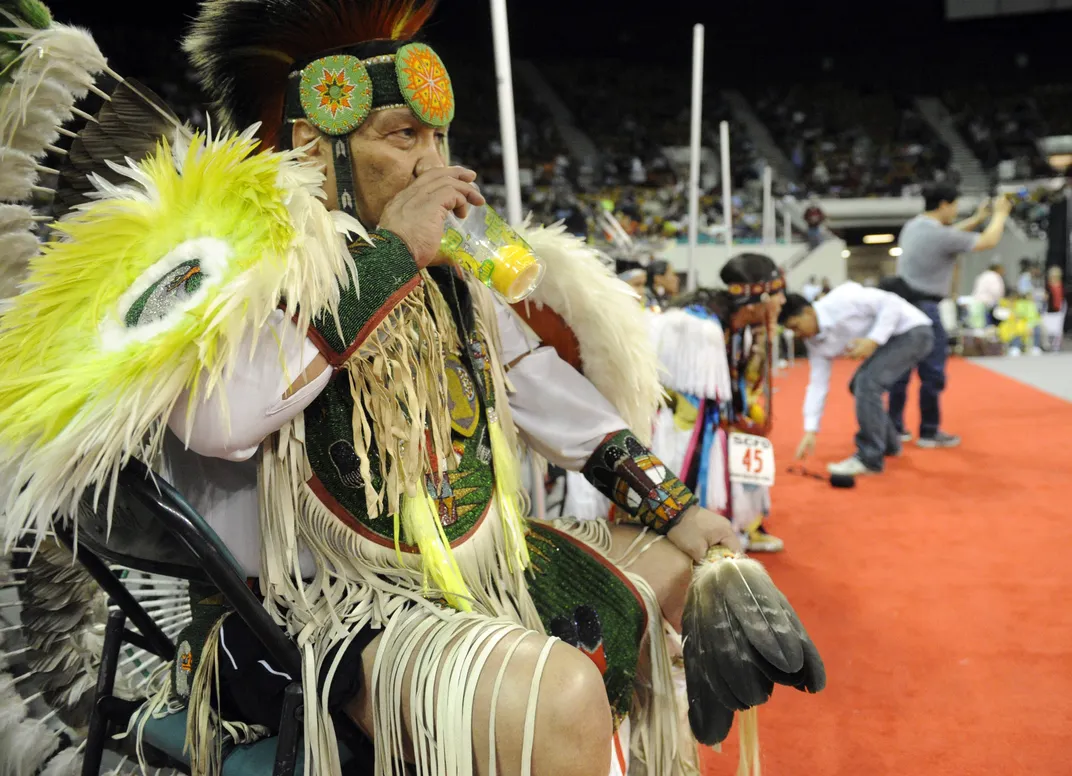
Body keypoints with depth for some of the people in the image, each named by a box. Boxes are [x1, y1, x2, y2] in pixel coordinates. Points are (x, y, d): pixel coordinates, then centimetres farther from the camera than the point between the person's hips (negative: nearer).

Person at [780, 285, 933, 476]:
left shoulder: (840, 300, -25)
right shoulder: (815, 342, -1)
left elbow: (891, 303, -23)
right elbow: (817, 383, 0)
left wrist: (873, 340, -30)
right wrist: (811, 431, -4)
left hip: (913, 330, -9)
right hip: (892, 338, 9)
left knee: (867, 382, -22)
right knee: (859, 386, 16)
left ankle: (869, 459, -16)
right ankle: (889, 444, 34)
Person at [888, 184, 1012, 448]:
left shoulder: (913, 226, 10)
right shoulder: (940, 235, -16)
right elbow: (989, 241, -5)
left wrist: (978, 218, 26)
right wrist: (1000, 214, 11)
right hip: (923, 308, -9)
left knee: (901, 369, 13)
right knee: (932, 372, 0)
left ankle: (894, 426, 17)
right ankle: (929, 432, 7)